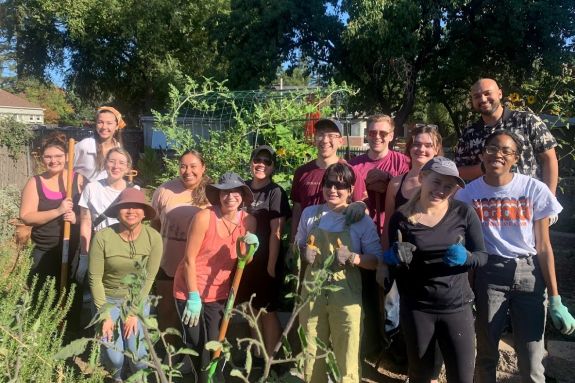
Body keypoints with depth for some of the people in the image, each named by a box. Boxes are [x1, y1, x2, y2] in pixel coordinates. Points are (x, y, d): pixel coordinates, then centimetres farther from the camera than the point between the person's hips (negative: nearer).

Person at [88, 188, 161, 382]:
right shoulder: (102, 237, -22)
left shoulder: (154, 238, -17)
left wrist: (134, 312, -11)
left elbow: (149, 278, -10)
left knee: (137, 352, -6)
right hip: (108, 299, -1)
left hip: (138, 299, 1)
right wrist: (105, 314, -12)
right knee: (114, 355, -8)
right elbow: (95, 278, -13)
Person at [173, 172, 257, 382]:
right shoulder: (204, 217, -18)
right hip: (190, 290, -3)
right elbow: (190, 258, -16)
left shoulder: (249, 221, -6)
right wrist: (193, 296, -15)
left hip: (219, 293, 3)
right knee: (197, 346, 6)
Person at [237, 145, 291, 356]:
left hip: (266, 260, -6)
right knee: (252, 308, 16)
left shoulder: (276, 193, -10)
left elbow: (276, 232, -14)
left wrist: (271, 265, -16)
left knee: (267, 311, 3)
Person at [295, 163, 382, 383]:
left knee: (347, 356, 4)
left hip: (346, 295, -3)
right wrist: (304, 253, -6)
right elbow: (298, 245, 16)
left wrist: (352, 257, -20)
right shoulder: (309, 214, 3)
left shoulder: (362, 220, -5)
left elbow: (376, 260, -2)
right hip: (313, 291, 3)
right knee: (312, 352, 15)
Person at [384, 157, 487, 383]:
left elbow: (482, 256, 0)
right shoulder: (401, 217, -6)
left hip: (456, 306, 0)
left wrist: (465, 257, -21)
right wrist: (394, 259, -19)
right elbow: (394, 267, 3)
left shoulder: (464, 213, -6)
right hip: (416, 309, 0)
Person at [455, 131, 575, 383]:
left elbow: (543, 246, -1)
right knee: (486, 354, 11)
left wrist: (555, 299, -4)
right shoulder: (468, 194, -2)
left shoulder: (535, 190, -3)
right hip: (488, 274, 1)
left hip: (528, 274, 0)